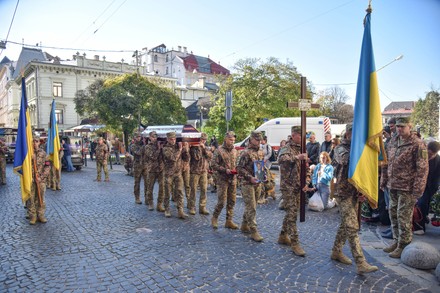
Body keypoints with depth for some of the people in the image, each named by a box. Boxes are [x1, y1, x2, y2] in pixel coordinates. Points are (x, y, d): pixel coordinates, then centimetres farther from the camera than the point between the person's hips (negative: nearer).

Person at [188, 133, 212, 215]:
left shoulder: (206, 148, 14)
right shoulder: (193, 147, -2)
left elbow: (210, 156, -4)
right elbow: (197, 157, -17)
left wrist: (204, 148, -10)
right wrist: (199, 148, -14)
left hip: (204, 171, 4)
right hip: (195, 171, -4)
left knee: (204, 190, 4)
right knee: (193, 190, 0)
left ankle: (202, 207, 12)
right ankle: (192, 208, 10)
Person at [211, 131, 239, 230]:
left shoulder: (234, 150, 11)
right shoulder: (219, 150, -8)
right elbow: (213, 164, -11)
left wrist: (236, 170, 1)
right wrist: (225, 170, -18)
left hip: (233, 179, 6)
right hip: (222, 179, -6)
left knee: (232, 201, 8)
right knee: (221, 201, -5)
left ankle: (229, 221, 19)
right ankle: (214, 218, 17)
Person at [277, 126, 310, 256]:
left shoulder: (301, 150, 12)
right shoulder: (287, 149, -11)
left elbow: (306, 168, 16)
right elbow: (281, 159, -36)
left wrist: (306, 182, 1)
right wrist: (297, 157, -45)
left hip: (298, 187, 8)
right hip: (288, 187, -8)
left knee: (291, 212, 15)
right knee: (292, 214, -8)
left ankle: (283, 236, 30)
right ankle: (295, 243, -2)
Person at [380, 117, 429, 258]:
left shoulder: (417, 144, -12)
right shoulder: (393, 141, 9)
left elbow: (422, 168, -14)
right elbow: (386, 163, 16)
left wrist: (418, 190, -17)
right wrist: (384, 181, 14)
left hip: (407, 188, -7)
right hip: (392, 186, 7)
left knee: (404, 217, 0)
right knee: (393, 214, 15)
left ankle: (404, 245, 14)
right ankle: (396, 240, 30)